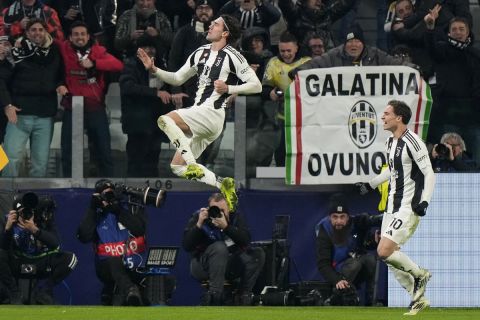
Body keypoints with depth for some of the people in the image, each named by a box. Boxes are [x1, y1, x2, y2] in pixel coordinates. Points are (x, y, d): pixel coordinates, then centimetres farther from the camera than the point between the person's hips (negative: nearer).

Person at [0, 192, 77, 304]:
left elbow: (55, 244, -27)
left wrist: (35, 230, -40)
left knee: (70, 258, -22)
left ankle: (43, 291, -7)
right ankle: (15, 294, -13)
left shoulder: (44, 220, -15)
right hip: (17, 265, -1)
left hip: (42, 265, 1)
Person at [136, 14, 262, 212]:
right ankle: (223, 185, 7)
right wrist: (154, 70, 11)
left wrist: (229, 88, -17)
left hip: (212, 113, -9)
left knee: (165, 121, -25)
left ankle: (193, 166, -25)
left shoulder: (232, 57, -7)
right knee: (177, 166, 6)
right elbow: (177, 79, 23)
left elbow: (256, 85, -8)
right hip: (199, 117, 9)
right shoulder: (201, 53, 16)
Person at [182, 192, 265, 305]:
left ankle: (245, 295, -17)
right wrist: (199, 224, -25)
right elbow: (186, 246, -14)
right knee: (219, 247, -35)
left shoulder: (235, 217, 3)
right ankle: (214, 295, -37)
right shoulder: (198, 217, -5)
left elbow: (245, 240, -14)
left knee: (258, 253, -17)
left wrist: (226, 227, -27)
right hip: (202, 265, -4)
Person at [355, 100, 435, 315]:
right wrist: (371, 185, 32)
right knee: (389, 257, 5)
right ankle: (418, 297, 15)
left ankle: (419, 274, 4)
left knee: (384, 252, -19)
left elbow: (429, 173, -16)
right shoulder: (391, 142, 12)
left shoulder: (412, 142, -16)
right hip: (392, 207, 9)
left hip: (408, 209, -9)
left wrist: (424, 201, -24)